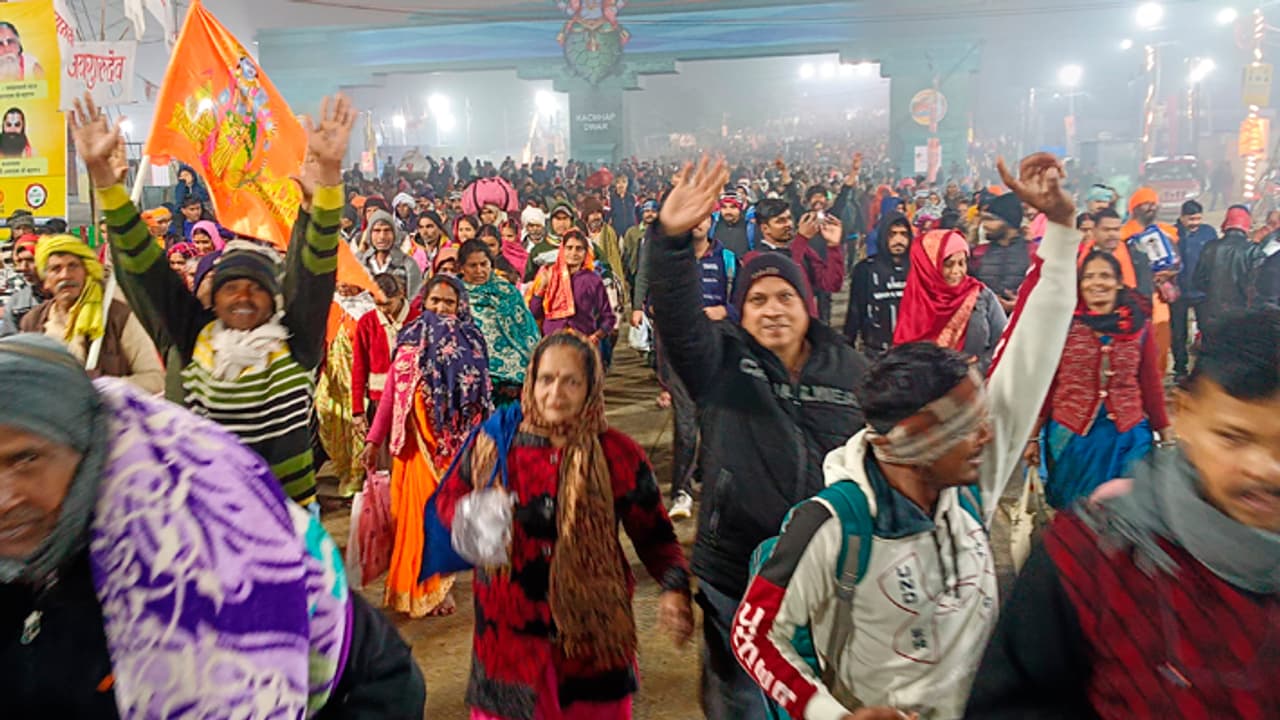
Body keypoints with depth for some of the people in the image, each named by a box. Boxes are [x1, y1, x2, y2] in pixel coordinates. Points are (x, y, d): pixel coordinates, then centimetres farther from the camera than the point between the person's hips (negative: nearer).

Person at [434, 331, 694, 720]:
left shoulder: (620, 454, -8)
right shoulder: (495, 440, -7)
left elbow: (655, 536, 1)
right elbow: (449, 497, 8)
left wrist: (674, 588, -17)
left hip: (593, 630, 0)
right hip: (510, 628, 0)